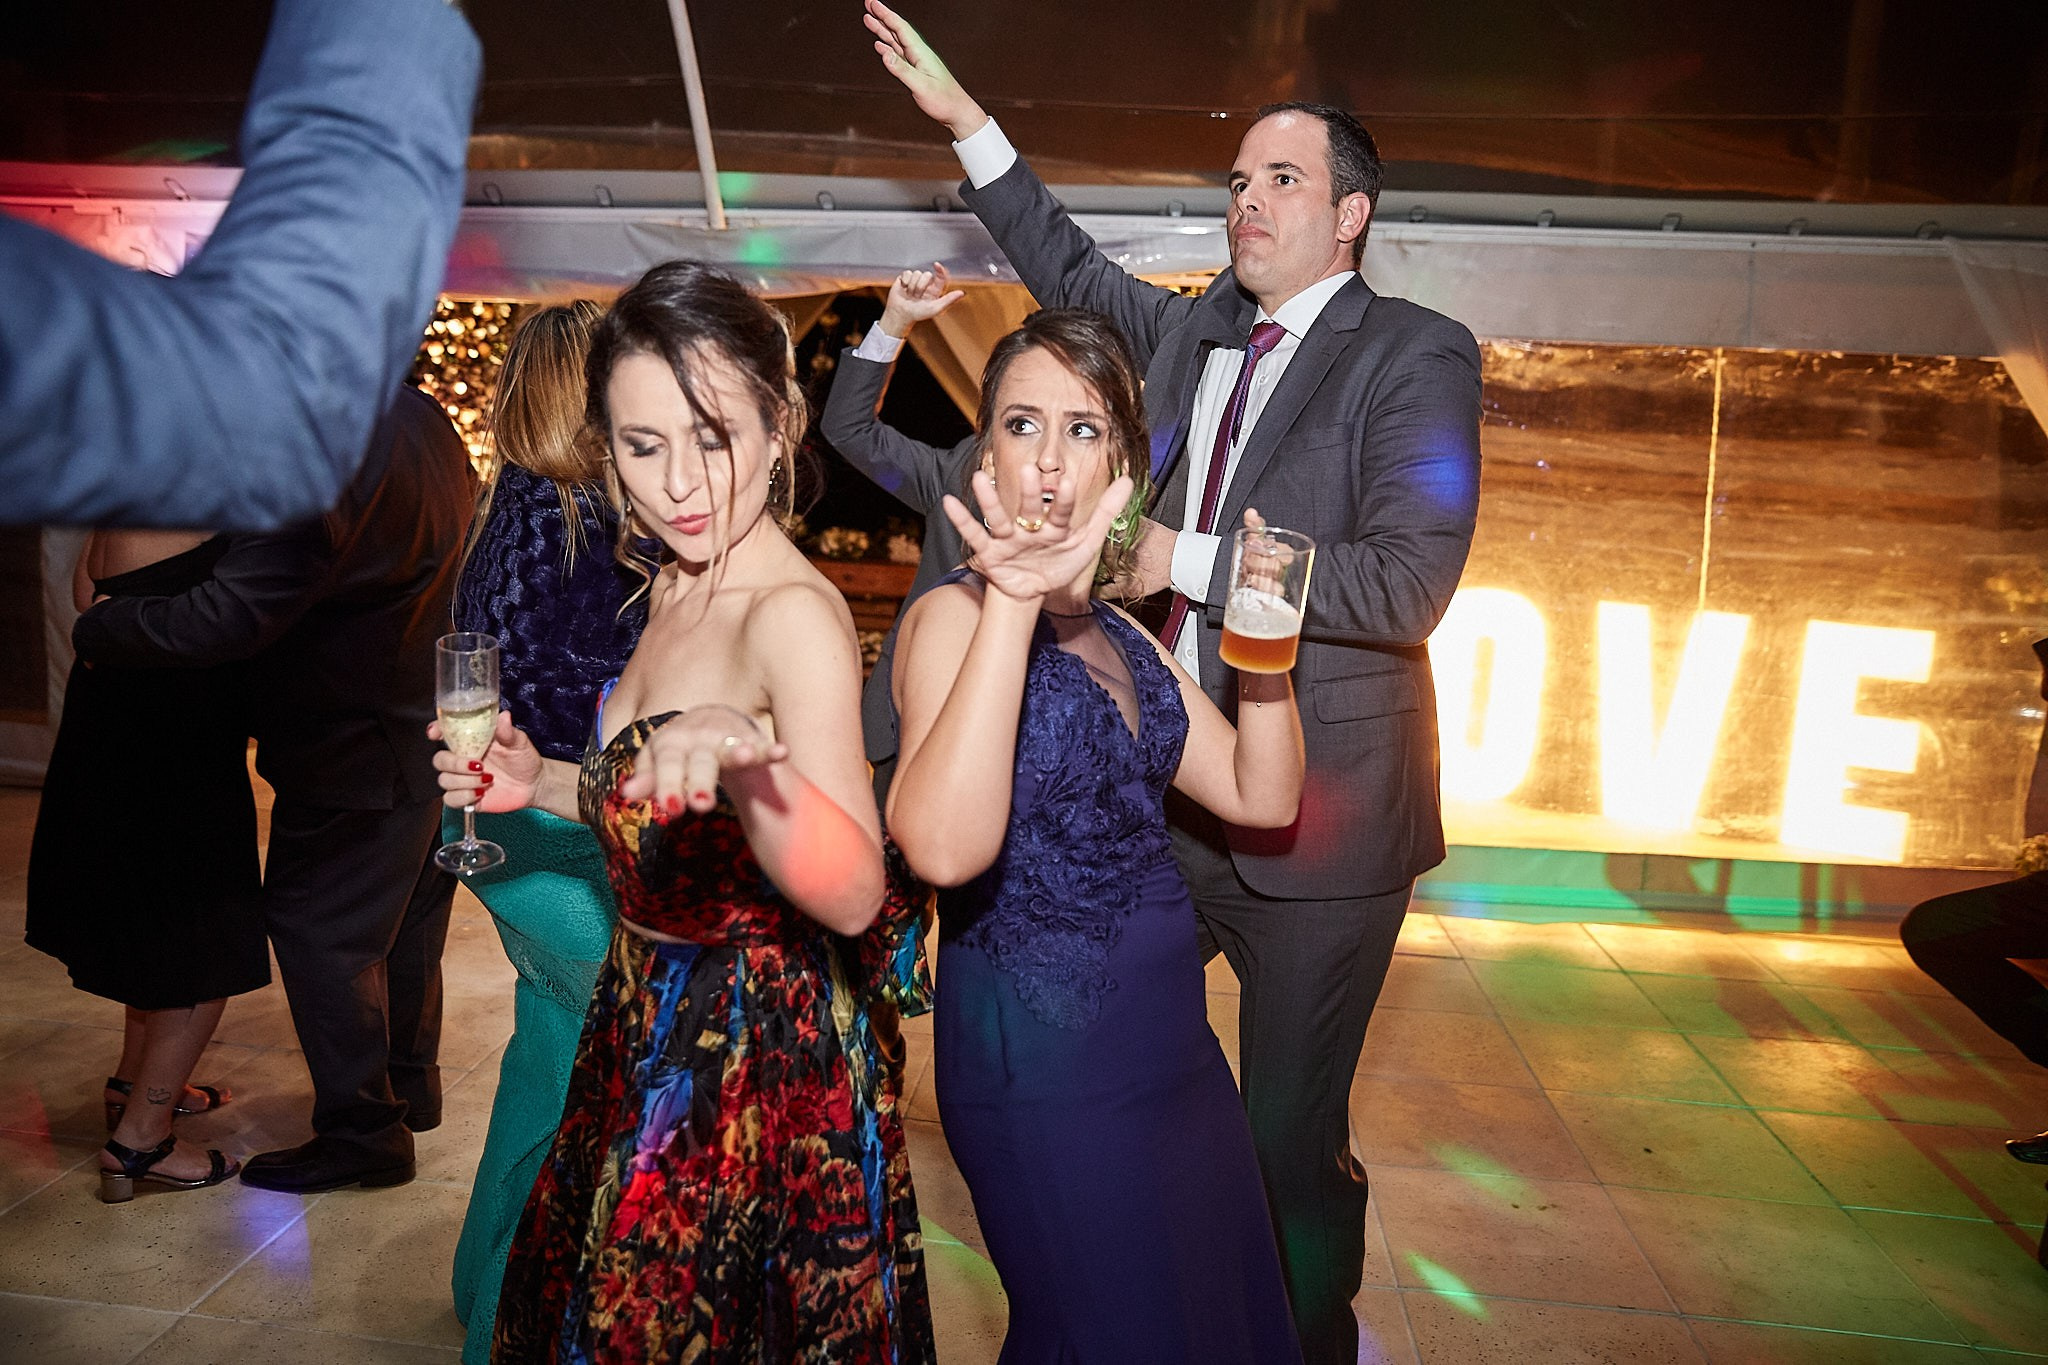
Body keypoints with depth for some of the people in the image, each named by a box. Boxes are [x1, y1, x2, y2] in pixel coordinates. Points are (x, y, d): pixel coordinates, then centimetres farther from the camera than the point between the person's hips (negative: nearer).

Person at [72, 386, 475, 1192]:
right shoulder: (418, 416, 1)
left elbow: (227, 618, -28)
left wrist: (92, 629, -12)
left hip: (360, 749, -9)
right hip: (434, 730, 9)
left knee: (316, 928, 5)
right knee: (405, 919, 22)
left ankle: (362, 1131, 17)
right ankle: (410, 1087, 39)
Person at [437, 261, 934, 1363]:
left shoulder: (794, 613, -24)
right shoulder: (675, 589, 3)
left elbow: (854, 894, -38)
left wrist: (744, 755, -55)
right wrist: (541, 785, 1)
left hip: (760, 1066, -8)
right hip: (649, 1042, 8)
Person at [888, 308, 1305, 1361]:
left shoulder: (1120, 636, 9)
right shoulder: (954, 616, -16)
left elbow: (1262, 795, 4)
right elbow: (944, 847, -35)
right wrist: (1012, 600, -38)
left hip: (1165, 1041, 8)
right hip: (1044, 1054, -8)